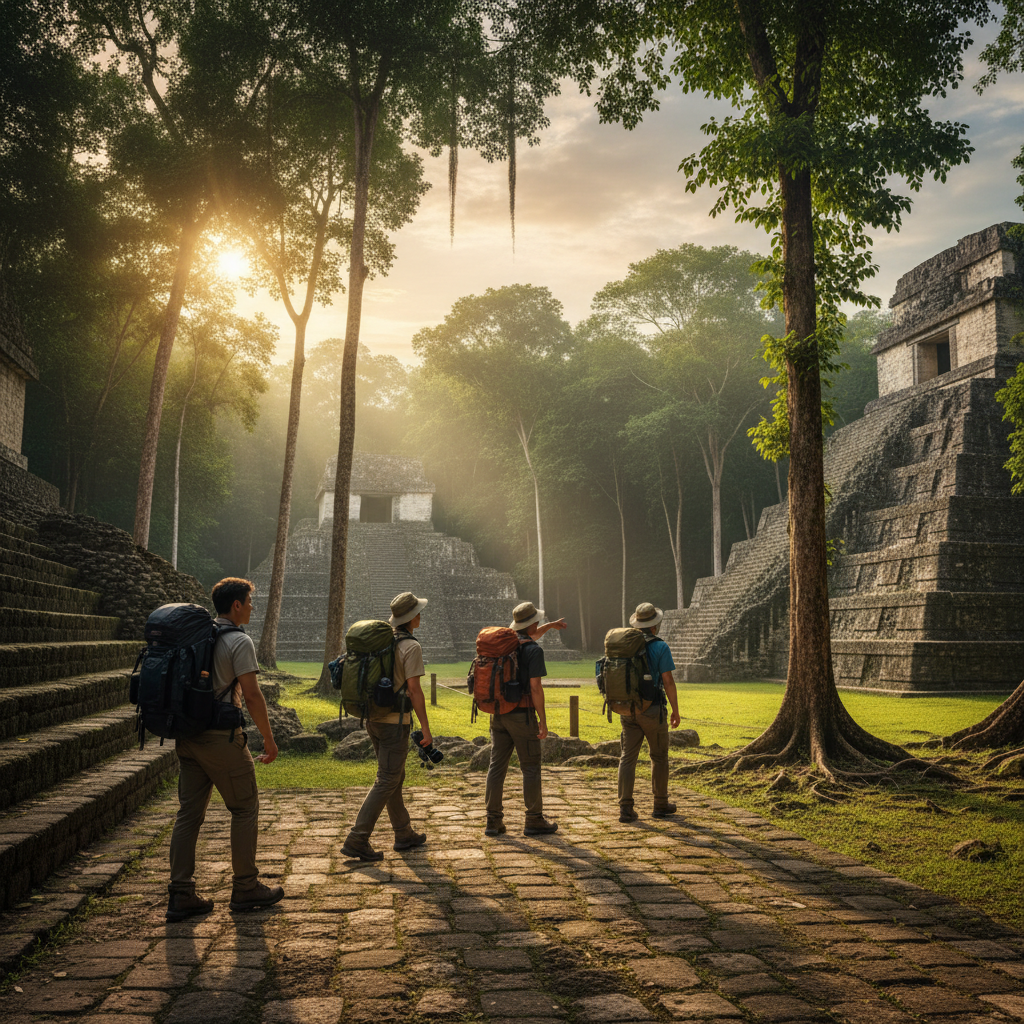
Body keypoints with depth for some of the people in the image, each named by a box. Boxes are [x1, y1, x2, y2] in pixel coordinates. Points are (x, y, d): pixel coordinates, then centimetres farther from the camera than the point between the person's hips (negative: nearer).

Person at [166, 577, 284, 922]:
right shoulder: (238, 641, -11)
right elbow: (252, 695, -16)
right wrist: (269, 738, -8)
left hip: (188, 735, 8)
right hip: (222, 738, -7)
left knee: (189, 812, 9)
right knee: (245, 809, 6)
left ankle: (180, 896, 9)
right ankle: (245, 888, 14)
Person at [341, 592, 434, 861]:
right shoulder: (411, 647, -14)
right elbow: (414, 689, -18)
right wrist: (426, 728, -12)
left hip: (373, 718, 9)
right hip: (395, 721, -8)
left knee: (394, 777, 17)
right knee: (386, 782, -4)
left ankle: (404, 834, 27)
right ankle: (357, 841, -7)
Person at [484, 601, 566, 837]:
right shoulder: (534, 650, -11)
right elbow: (535, 688, -16)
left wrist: (550, 626, 43)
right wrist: (543, 720, -10)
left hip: (498, 713, 7)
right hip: (522, 714, -7)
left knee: (497, 765, 6)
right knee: (530, 767, 3)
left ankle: (493, 821, 9)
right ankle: (534, 821, 8)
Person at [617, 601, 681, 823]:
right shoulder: (660, 647, -11)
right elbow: (668, 681, -13)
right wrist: (675, 710, -3)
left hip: (628, 710, 4)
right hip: (652, 710, -4)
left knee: (628, 757, 3)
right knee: (659, 757, 12)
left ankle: (626, 808, -2)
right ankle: (661, 805, 22)